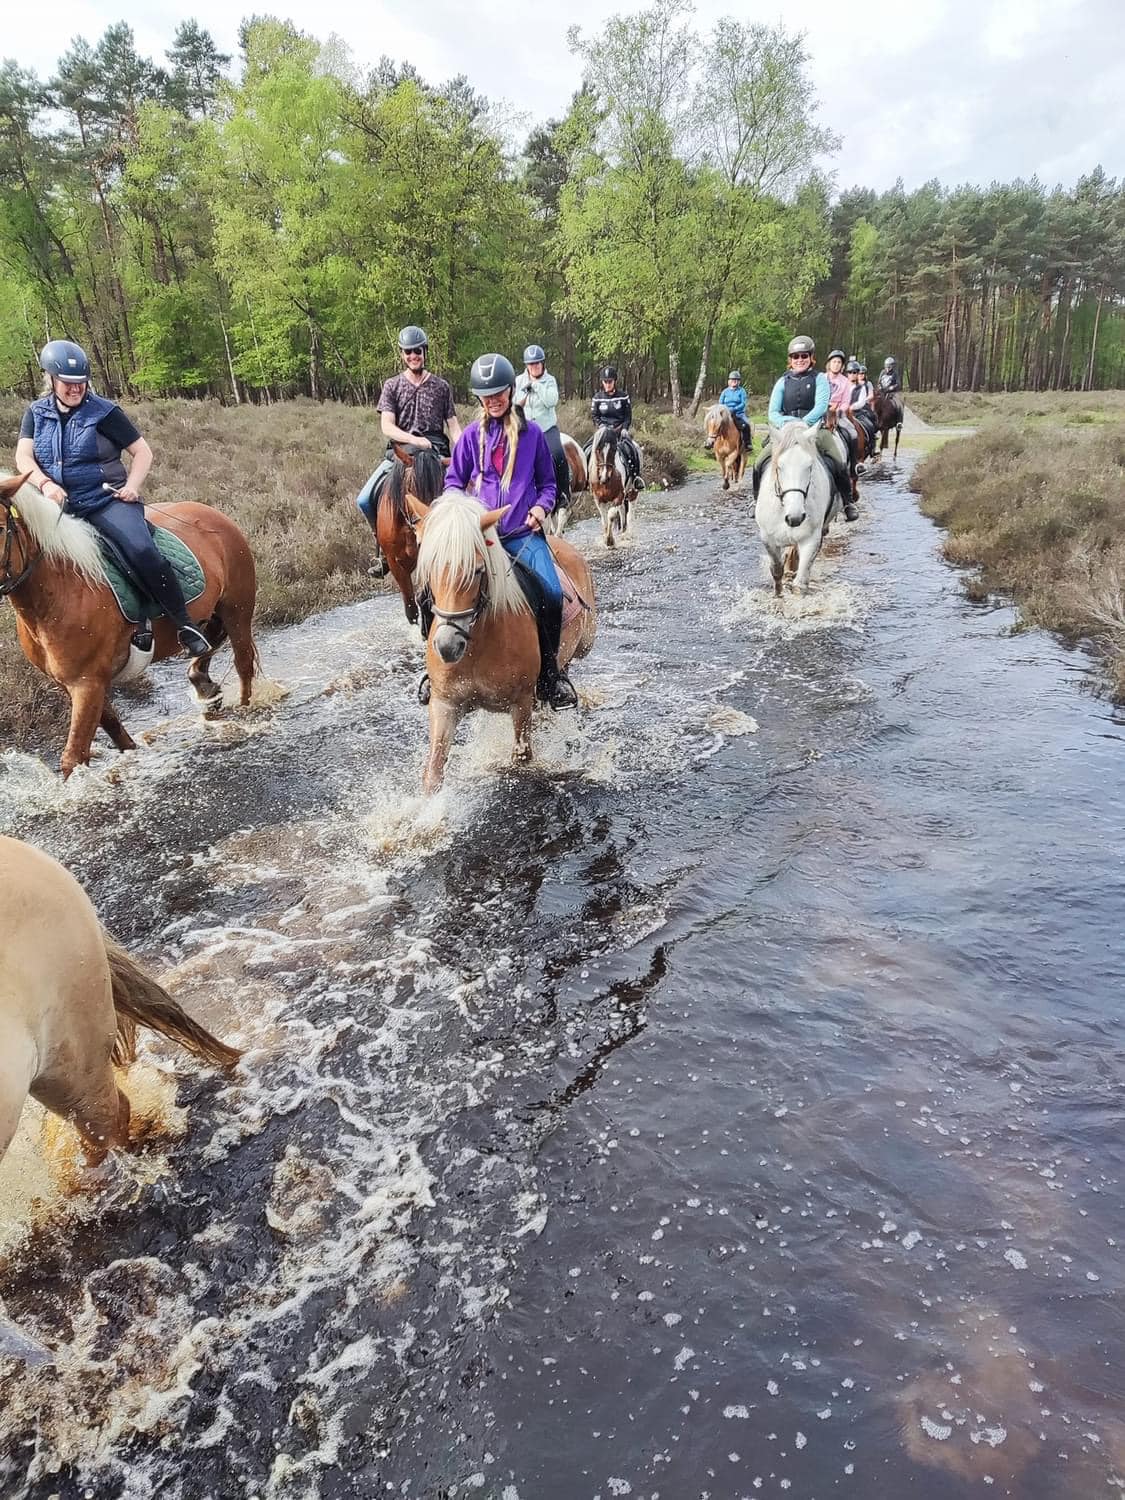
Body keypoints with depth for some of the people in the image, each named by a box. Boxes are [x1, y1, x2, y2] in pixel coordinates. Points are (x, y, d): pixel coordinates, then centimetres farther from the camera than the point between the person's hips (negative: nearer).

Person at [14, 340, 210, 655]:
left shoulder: (104, 412, 0)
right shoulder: (36, 413, 11)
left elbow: (143, 452, 3)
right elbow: (23, 456, 0)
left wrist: (132, 485, -14)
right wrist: (45, 484, -20)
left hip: (108, 501, -5)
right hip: (60, 505, 5)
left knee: (142, 551, -30)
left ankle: (184, 625, -19)